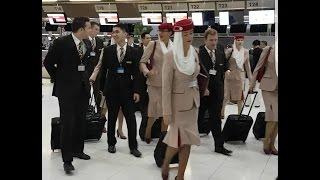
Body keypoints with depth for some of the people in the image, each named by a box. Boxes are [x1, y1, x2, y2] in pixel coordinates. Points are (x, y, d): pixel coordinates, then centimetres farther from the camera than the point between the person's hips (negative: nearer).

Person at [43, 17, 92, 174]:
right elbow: (48, 62, -3)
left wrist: (86, 77, 8)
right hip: (67, 88, -6)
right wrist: (58, 79, 0)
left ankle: (77, 150, 31)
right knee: (68, 123, -5)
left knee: (80, 121, 14)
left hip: (83, 88, 6)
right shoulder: (61, 42, -12)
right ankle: (67, 159, 3)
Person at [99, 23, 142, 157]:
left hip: (127, 90, -1)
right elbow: (103, 70, 5)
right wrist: (102, 88, 4)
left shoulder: (133, 52, 0)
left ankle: (133, 147, 12)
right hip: (111, 89, 1)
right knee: (111, 118, 11)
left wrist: (136, 91, -6)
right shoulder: (108, 50, 2)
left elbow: (136, 73, 0)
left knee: (131, 119, 1)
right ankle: (111, 144, 27)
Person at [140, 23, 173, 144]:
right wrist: (147, 72, -22)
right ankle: (147, 134, 15)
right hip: (155, 82, -3)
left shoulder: (175, 47, 5)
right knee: (155, 108, -4)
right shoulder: (153, 44, -4)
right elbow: (142, 62, -5)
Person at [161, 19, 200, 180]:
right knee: (178, 139, 0)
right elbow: (166, 86, -17)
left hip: (193, 101, 6)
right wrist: (166, 111, -17)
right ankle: (166, 162, 32)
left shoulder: (194, 53, 1)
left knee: (188, 140, 9)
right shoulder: (170, 56, -17)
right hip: (178, 102, -6)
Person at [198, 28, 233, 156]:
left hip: (217, 90, 4)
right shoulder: (198, 53, -13)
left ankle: (219, 145, 15)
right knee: (198, 116, 10)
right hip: (202, 90, -4)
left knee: (216, 118, 8)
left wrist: (227, 69, 3)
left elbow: (225, 62, 23)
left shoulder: (220, 49, 5)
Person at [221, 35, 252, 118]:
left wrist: (250, 77, 10)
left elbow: (247, 65, 11)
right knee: (226, 96, 1)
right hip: (230, 76, -3)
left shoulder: (246, 51, 6)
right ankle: (221, 113, 12)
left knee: (240, 96, 7)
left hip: (240, 76, 3)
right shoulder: (229, 51, -4)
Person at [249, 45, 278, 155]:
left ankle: (271, 144, 15)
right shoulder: (268, 50, -1)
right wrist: (252, 83, 2)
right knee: (273, 115, -9)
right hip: (268, 86, -3)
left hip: (277, 87, 3)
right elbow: (258, 67, 3)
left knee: (276, 117, 3)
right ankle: (266, 141, 10)